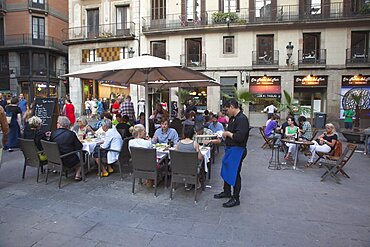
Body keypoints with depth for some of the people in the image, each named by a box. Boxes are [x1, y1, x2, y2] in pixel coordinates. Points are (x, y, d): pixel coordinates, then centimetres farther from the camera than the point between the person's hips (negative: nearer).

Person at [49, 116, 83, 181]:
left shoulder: (53, 133, -4)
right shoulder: (71, 134, -14)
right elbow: (79, 147, -10)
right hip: (69, 161, -4)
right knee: (80, 156, 23)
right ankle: (77, 175, 20)